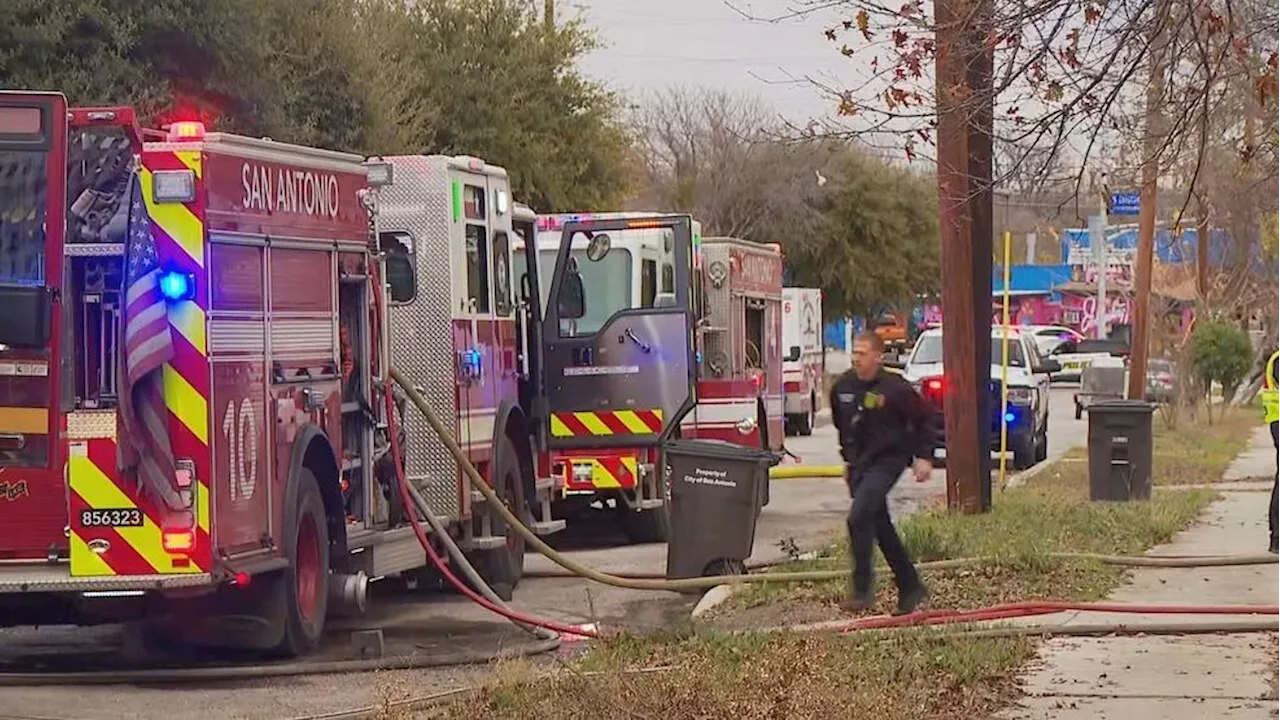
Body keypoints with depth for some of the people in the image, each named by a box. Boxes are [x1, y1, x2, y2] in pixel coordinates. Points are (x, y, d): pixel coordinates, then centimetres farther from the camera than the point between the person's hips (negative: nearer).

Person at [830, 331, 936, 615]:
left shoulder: (895, 388, -13)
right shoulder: (843, 387, 3)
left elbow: (924, 418, -2)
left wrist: (924, 457, -4)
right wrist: (848, 457, 25)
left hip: (887, 461, -7)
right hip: (859, 464, 7)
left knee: (859, 517, -23)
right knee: (881, 528, 12)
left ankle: (862, 587, -16)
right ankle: (910, 587, 24)